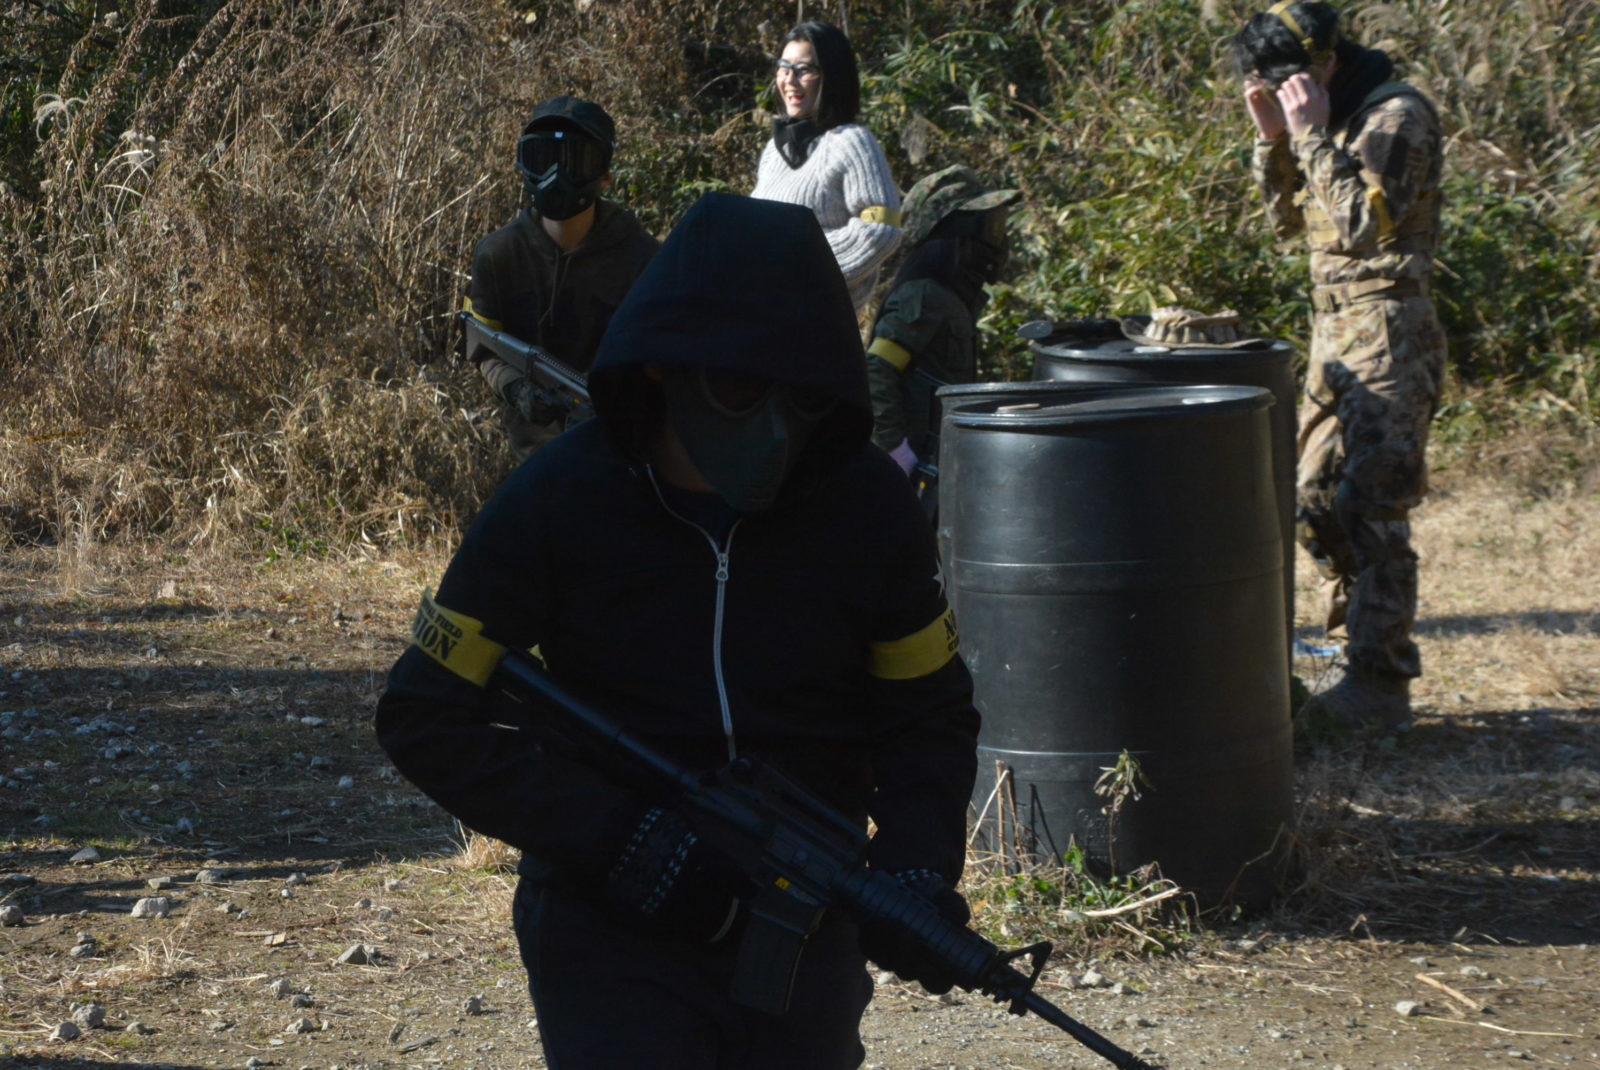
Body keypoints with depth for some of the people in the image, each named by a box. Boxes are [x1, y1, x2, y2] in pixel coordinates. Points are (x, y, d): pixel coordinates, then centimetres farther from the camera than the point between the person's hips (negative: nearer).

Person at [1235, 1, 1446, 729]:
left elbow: (1362, 224, -22)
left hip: (1388, 333, -10)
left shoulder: (1397, 116, -13)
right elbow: (1288, 220, 18)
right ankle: (1365, 650, 20)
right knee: (1318, 499, 11)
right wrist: (1274, 140, 4)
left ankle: (1381, 684, -9)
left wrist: (1314, 136, -20)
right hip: (1332, 330, 10)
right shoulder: (1335, 120, 15)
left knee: (1372, 507, -11)